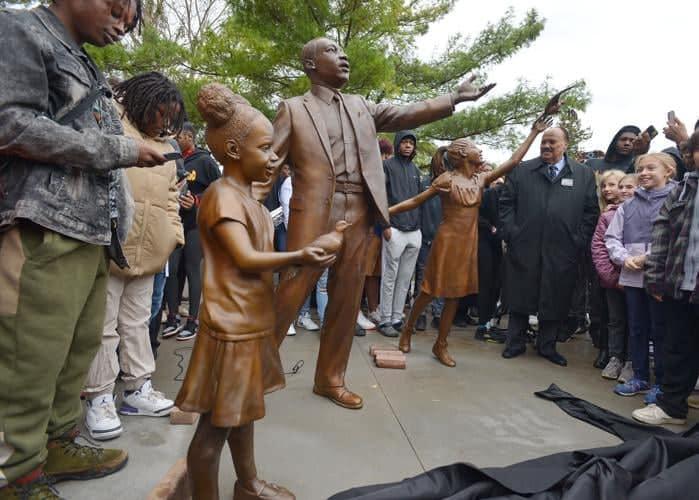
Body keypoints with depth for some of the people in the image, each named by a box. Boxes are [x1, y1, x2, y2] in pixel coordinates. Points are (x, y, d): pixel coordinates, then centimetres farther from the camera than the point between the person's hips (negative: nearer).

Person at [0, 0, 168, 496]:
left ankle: (57, 446, 26)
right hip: (44, 233, -8)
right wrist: (120, 150, -9)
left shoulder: (87, 68, 24)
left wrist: (118, 221, 14)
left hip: (91, 234, 8)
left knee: (80, 350, 11)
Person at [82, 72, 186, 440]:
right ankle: (98, 399, 10)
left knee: (138, 321, 13)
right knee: (104, 325, -1)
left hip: (147, 252, 6)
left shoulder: (166, 148, 19)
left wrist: (175, 234, 8)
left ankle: (138, 389, 22)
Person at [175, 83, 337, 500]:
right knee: (216, 423, 3)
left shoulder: (248, 197, 13)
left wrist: (307, 253, 13)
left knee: (243, 412, 23)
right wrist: (298, 258, -33)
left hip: (254, 321, 10)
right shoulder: (223, 195, -16)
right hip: (232, 326, -10)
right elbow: (246, 259, -25)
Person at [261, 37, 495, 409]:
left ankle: (330, 379, 23)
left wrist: (456, 97, 4)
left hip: (358, 216, 5)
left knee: (346, 300, 9)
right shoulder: (293, 108, 5)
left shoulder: (361, 107, 18)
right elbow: (269, 164, 0)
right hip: (313, 215, -4)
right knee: (289, 295, -4)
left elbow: (405, 115, 11)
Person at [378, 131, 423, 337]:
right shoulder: (388, 165, 0)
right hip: (395, 230, -6)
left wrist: (419, 224, 13)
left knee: (405, 278, 7)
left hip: (415, 232, 6)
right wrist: (385, 225, -14)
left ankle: (397, 318, 15)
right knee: (389, 278, -1)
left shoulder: (415, 170, 18)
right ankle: (385, 320, 6)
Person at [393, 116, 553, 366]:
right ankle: (407, 330, 25)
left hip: (469, 243, 5)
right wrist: (385, 211, -13)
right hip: (448, 241, -5)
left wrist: (533, 133, 8)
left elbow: (513, 161, 8)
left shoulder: (481, 179, 6)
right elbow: (415, 201, -6)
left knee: (454, 295, 9)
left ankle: (440, 345, 19)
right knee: (430, 291, 3)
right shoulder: (446, 179, -9)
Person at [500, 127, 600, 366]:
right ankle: (515, 342, 21)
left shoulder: (584, 174, 8)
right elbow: (506, 203, 6)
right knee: (520, 297, 7)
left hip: (562, 252, 1)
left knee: (555, 300, 8)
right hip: (524, 248, 0)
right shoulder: (521, 171, 7)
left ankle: (547, 346, 24)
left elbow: (591, 211, 7)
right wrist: (510, 233, -4)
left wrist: (579, 241, -1)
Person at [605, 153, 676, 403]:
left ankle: (661, 383, 17)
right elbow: (611, 237, 10)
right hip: (632, 276, 5)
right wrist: (625, 258, -5)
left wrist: (649, 257, -17)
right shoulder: (628, 205, 10)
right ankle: (640, 377, 27)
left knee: (661, 330, 4)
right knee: (637, 329, 13)